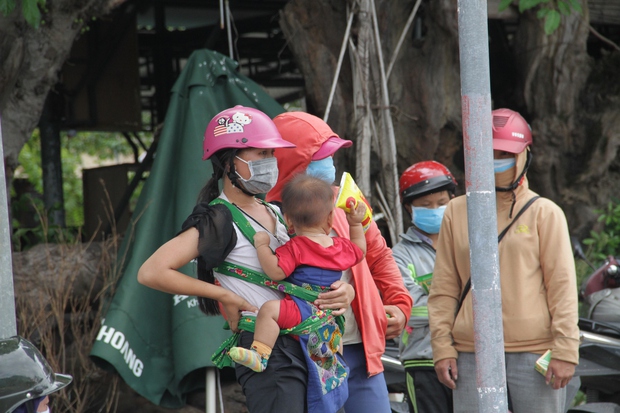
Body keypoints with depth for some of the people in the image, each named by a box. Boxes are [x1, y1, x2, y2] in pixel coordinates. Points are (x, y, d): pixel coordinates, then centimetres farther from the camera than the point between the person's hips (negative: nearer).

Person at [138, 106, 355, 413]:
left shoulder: (274, 212, 15)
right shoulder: (220, 220, -9)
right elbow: (151, 272, -18)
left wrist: (343, 291, -1)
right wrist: (226, 296, -13)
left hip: (303, 347, 8)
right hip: (268, 351, -8)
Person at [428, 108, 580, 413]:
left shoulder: (544, 213, 4)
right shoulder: (457, 212, 11)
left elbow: (562, 285, 0)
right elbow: (444, 288, 10)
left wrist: (565, 350, -6)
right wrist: (442, 347, 3)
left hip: (534, 352, -2)